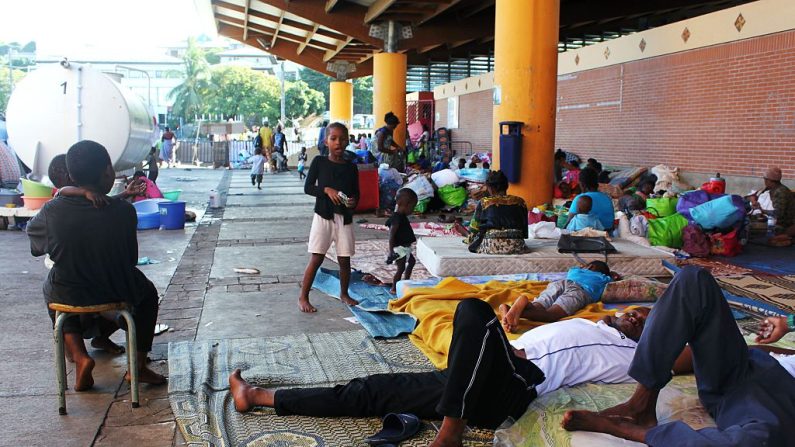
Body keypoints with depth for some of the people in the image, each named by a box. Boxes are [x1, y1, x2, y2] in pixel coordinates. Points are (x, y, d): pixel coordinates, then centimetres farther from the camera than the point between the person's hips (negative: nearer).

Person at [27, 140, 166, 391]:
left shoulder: (52, 211, -13)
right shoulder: (123, 211, -17)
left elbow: (33, 232, 10)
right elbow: (131, 258, -3)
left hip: (68, 296, 2)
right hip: (116, 293, -1)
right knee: (147, 293, 31)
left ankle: (79, 356, 17)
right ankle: (138, 365, 24)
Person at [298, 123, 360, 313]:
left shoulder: (351, 167, 5)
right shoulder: (319, 162, -2)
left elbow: (356, 192, 9)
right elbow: (308, 187, -4)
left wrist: (353, 201, -13)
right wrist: (326, 190, -19)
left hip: (345, 217, 3)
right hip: (323, 215, -3)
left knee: (344, 260, 10)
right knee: (316, 258, -2)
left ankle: (344, 294, 30)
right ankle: (303, 297, 7)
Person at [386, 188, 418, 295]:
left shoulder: (402, 217, 6)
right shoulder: (397, 218, -24)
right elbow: (391, 235, -27)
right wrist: (391, 251, -29)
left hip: (405, 248, 11)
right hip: (399, 248, -11)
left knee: (411, 261, 25)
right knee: (401, 268, -4)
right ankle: (394, 289, 7)